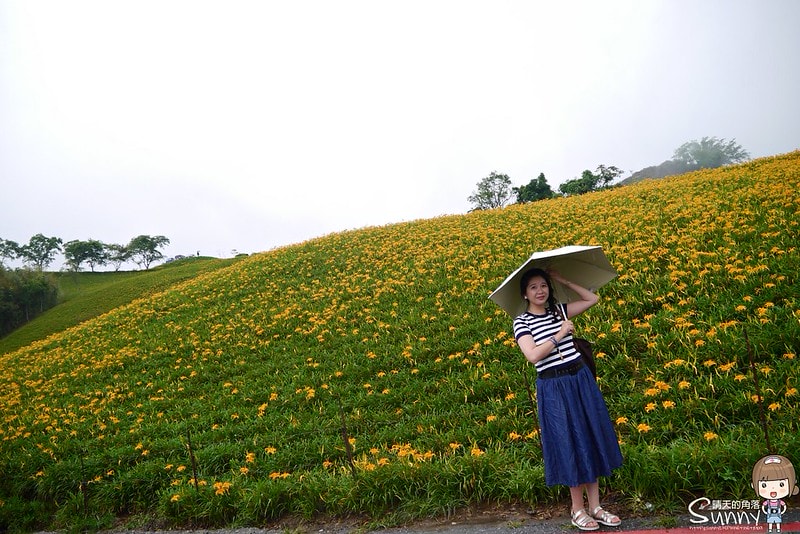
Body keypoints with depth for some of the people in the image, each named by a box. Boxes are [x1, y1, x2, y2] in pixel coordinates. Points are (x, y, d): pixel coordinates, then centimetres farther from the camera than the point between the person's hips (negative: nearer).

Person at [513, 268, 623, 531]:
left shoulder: (560, 310, 8)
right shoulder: (521, 322, -6)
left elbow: (592, 298, 9)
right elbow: (533, 355, -18)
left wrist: (563, 281, 5)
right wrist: (559, 334, -15)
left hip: (581, 380, 5)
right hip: (554, 389, -5)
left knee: (591, 441, 10)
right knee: (570, 446, 2)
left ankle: (595, 506, 23)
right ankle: (577, 509, 20)